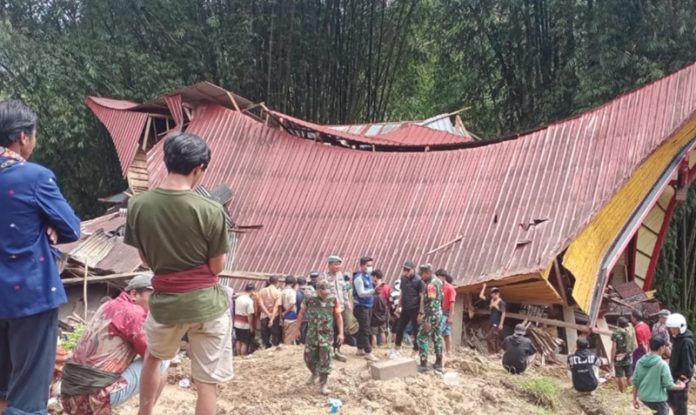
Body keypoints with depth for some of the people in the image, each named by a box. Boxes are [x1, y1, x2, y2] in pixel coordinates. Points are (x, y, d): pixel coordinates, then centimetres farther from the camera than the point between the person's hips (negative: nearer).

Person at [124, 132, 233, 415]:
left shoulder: (138, 205, -7)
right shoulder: (211, 211, -17)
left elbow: (145, 259, 5)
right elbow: (217, 267, -8)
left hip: (165, 301, 4)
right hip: (206, 304, -3)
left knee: (153, 357, 32)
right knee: (207, 384, 7)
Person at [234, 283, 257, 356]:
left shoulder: (238, 298, 3)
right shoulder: (249, 301, -19)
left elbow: (235, 311, 11)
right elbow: (250, 315, -21)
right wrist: (251, 326, -15)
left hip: (237, 323, 7)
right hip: (245, 325, -7)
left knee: (238, 341, 18)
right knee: (245, 343, 3)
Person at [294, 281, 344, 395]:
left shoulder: (333, 299, -6)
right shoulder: (310, 299, -5)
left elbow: (338, 316, 1)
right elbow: (301, 314, 7)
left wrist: (341, 333, -3)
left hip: (326, 334, -1)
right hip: (312, 334, 2)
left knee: (325, 360, -4)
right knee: (309, 358, 9)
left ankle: (323, 384, 8)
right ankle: (314, 373, 39)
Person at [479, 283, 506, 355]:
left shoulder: (501, 302, -7)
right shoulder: (490, 302, 12)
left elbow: (503, 313, -12)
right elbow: (481, 296, 16)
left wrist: (501, 324, -17)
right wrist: (484, 287, 15)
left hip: (497, 325, -7)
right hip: (492, 324, 7)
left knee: (489, 337, -15)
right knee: (495, 339, 8)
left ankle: (493, 352, -10)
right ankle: (496, 353, 11)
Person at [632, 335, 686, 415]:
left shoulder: (640, 362, -2)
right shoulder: (662, 364, -18)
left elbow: (635, 381, 2)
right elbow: (668, 384, -13)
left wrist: (634, 399, 11)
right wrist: (680, 386, 6)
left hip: (643, 397, 6)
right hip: (657, 399, -6)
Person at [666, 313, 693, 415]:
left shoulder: (686, 341, -23)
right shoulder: (677, 338, 7)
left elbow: (688, 361, -24)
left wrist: (685, 376, -24)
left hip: (681, 376, -9)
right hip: (674, 374, 9)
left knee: (680, 401, 2)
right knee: (669, 398, 19)